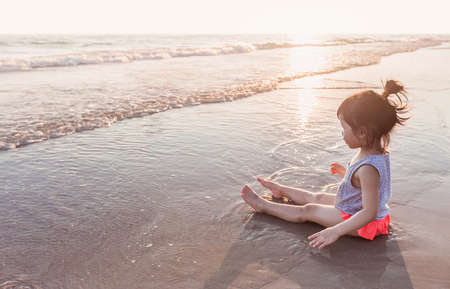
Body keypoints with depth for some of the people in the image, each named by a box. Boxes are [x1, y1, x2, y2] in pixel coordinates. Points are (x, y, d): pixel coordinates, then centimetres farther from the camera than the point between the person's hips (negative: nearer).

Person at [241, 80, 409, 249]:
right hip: (355, 207, 9)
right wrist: (345, 172, 17)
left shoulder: (368, 168, -36)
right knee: (317, 198, 22)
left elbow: (370, 212, -37)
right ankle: (281, 190, 43)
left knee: (308, 211, 1)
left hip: (364, 224, -8)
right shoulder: (377, 152, -6)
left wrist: (336, 231, -39)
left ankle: (263, 206, 15)